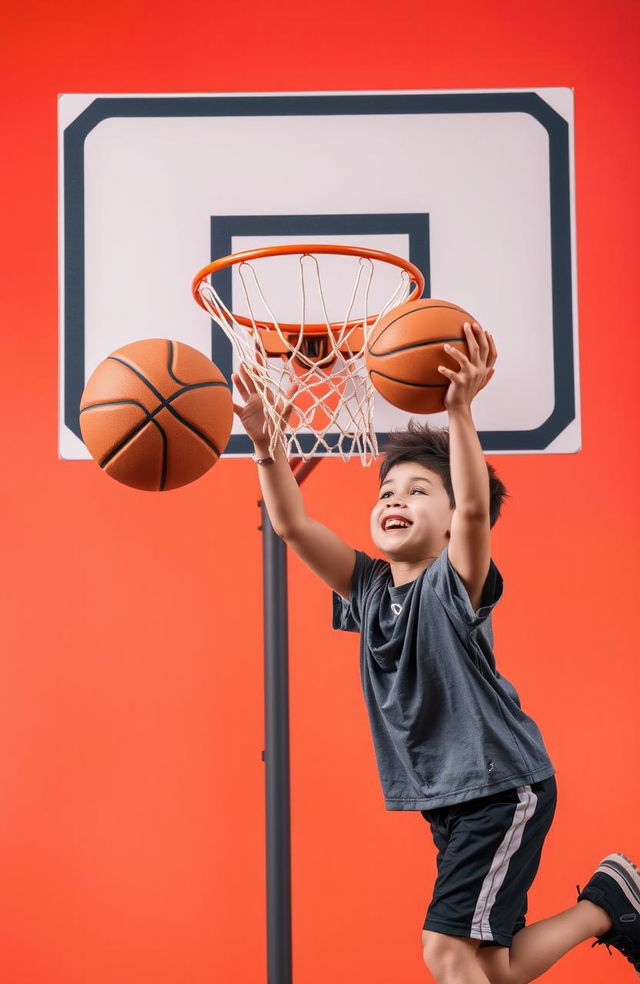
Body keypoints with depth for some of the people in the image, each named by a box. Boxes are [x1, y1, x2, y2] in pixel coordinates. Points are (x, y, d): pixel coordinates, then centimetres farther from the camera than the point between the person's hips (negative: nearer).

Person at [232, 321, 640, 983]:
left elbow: (475, 507, -33)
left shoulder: (454, 584, -12)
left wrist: (459, 412, -44)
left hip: (503, 784, -7)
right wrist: (265, 443, -18)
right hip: (445, 798, 7)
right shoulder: (368, 587, 4)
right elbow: (292, 525, -5)